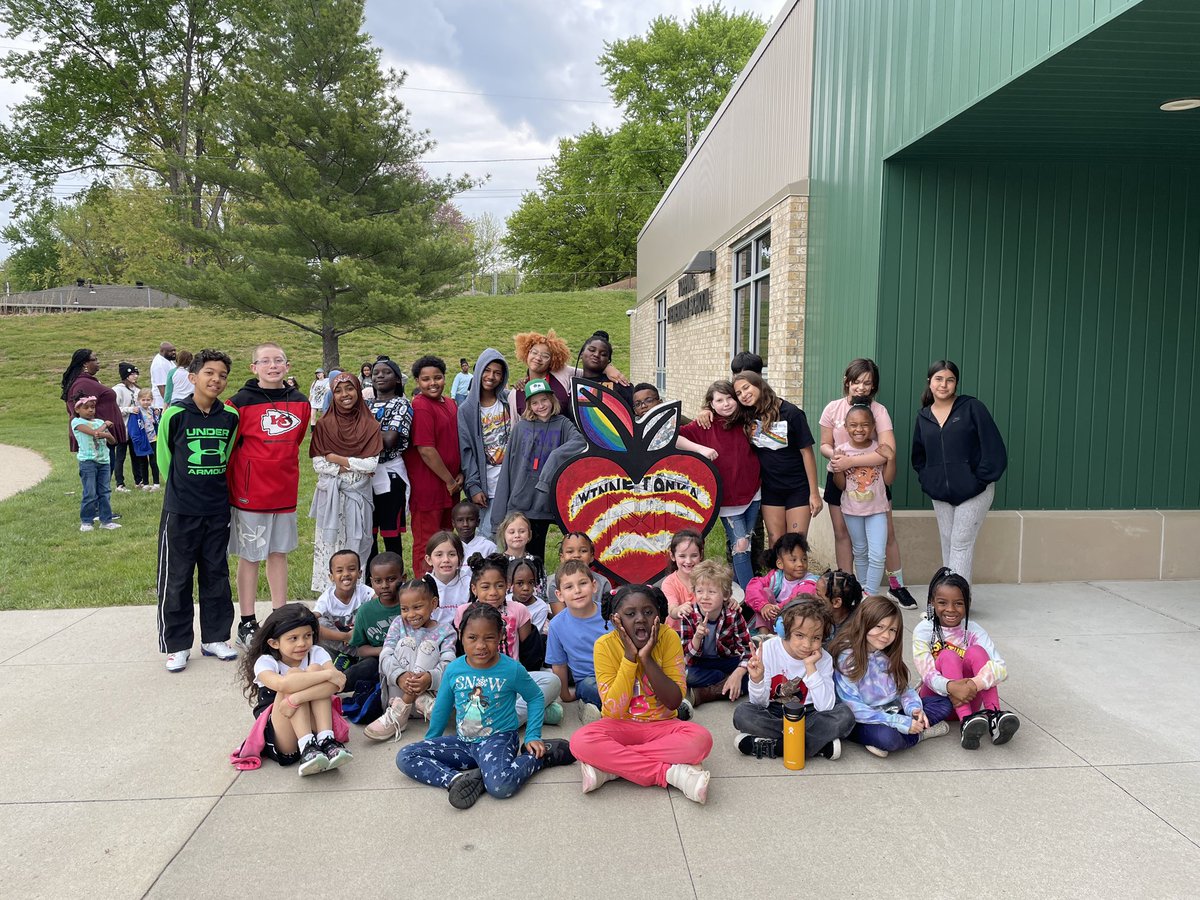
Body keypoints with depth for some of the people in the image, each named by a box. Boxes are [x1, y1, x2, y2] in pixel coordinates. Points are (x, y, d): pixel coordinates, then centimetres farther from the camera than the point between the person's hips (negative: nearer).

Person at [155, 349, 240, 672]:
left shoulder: (230, 417, -1)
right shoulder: (175, 414, -9)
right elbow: (164, 458, 3)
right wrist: (181, 488, 9)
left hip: (218, 510, 3)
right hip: (180, 511, -3)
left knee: (216, 576, 12)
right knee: (175, 579, 4)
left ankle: (215, 638, 25)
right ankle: (176, 645, 17)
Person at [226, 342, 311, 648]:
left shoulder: (300, 403, 4)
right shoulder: (241, 403, -10)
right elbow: (227, 448, -7)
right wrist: (238, 482, -3)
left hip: (285, 492, 5)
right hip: (250, 494, -4)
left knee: (279, 553, 13)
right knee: (250, 557, 5)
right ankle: (247, 624, 16)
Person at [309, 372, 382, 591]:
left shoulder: (370, 426, 1)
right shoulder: (324, 425, 1)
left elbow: (372, 464, -7)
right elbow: (317, 464, -5)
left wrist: (337, 459, -8)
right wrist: (352, 467, -12)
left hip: (358, 495, 0)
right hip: (330, 495, 0)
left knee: (355, 546, 3)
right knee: (328, 545, 3)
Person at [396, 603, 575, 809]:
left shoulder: (511, 669, -12)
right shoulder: (453, 670, -3)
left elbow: (535, 698, 5)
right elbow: (442, 708, 14)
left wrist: (533, 737, -3)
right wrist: (430, 741, 22)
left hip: (498, 738, -5)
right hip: (463, 742, 5)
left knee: (500, 785, -37)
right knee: (405, 757, -11)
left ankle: (543, 754, -9)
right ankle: (459, 779, -23)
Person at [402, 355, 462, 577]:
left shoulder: (450, 404, 10)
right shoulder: (421, 406, -15)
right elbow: (425, 450, -20)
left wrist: (460, 475, 6)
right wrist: (450, 480, -12)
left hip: (450, 486, 8)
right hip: (427, 487, -8)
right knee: (426, 543, 2)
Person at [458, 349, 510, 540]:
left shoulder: (510, 399, 8)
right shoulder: (467, 409, 4)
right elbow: (466, 450, 1)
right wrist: (473, 486, -5)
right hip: (487, 481, -1)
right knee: (488, 535, -4)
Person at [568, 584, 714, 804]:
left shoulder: (669, 638, -12)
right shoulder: (605, 645, -14)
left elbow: (674, 702, -15)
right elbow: (615, 710, -19)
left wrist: (647, 658, -25)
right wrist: (629, 657, -26)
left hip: (661, 725, 0)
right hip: (620, 726, 0)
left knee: (701, 739, -31)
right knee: (581, 741, -32)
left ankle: (609, 766, -25)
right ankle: (672, 773, -27)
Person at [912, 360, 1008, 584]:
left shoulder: (971, 408, -5)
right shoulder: (923, 416, 9)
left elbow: (993, 447, -9)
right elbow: (918, 456, 19)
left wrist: (981, 479, -12)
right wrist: (927, 481, 7)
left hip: (973, 491, -5)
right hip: (940, 494, 5)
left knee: (961, 545, -7)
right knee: (947, 544, 11)